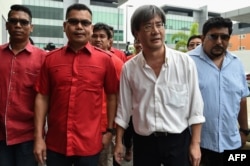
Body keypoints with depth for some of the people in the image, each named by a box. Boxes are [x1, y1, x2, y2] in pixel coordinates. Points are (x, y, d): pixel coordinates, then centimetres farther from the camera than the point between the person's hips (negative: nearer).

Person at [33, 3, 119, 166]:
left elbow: (112, 96, 3)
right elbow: (42, 97, 2)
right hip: (55, 143, 2)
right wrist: (38, 137, 0)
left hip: (89, 144, -1)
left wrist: (110, 131, 3)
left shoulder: (105, 59, -4)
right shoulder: (51, 58, 0)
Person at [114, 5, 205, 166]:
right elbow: (124, 107, 3)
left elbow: (195, 105, -4)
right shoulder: (129, 68, -4)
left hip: (179, 140, -1)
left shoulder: (185, 62, -7)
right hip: (143, 142, 1)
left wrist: (195, 143, -5)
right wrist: (119, 142, 6)